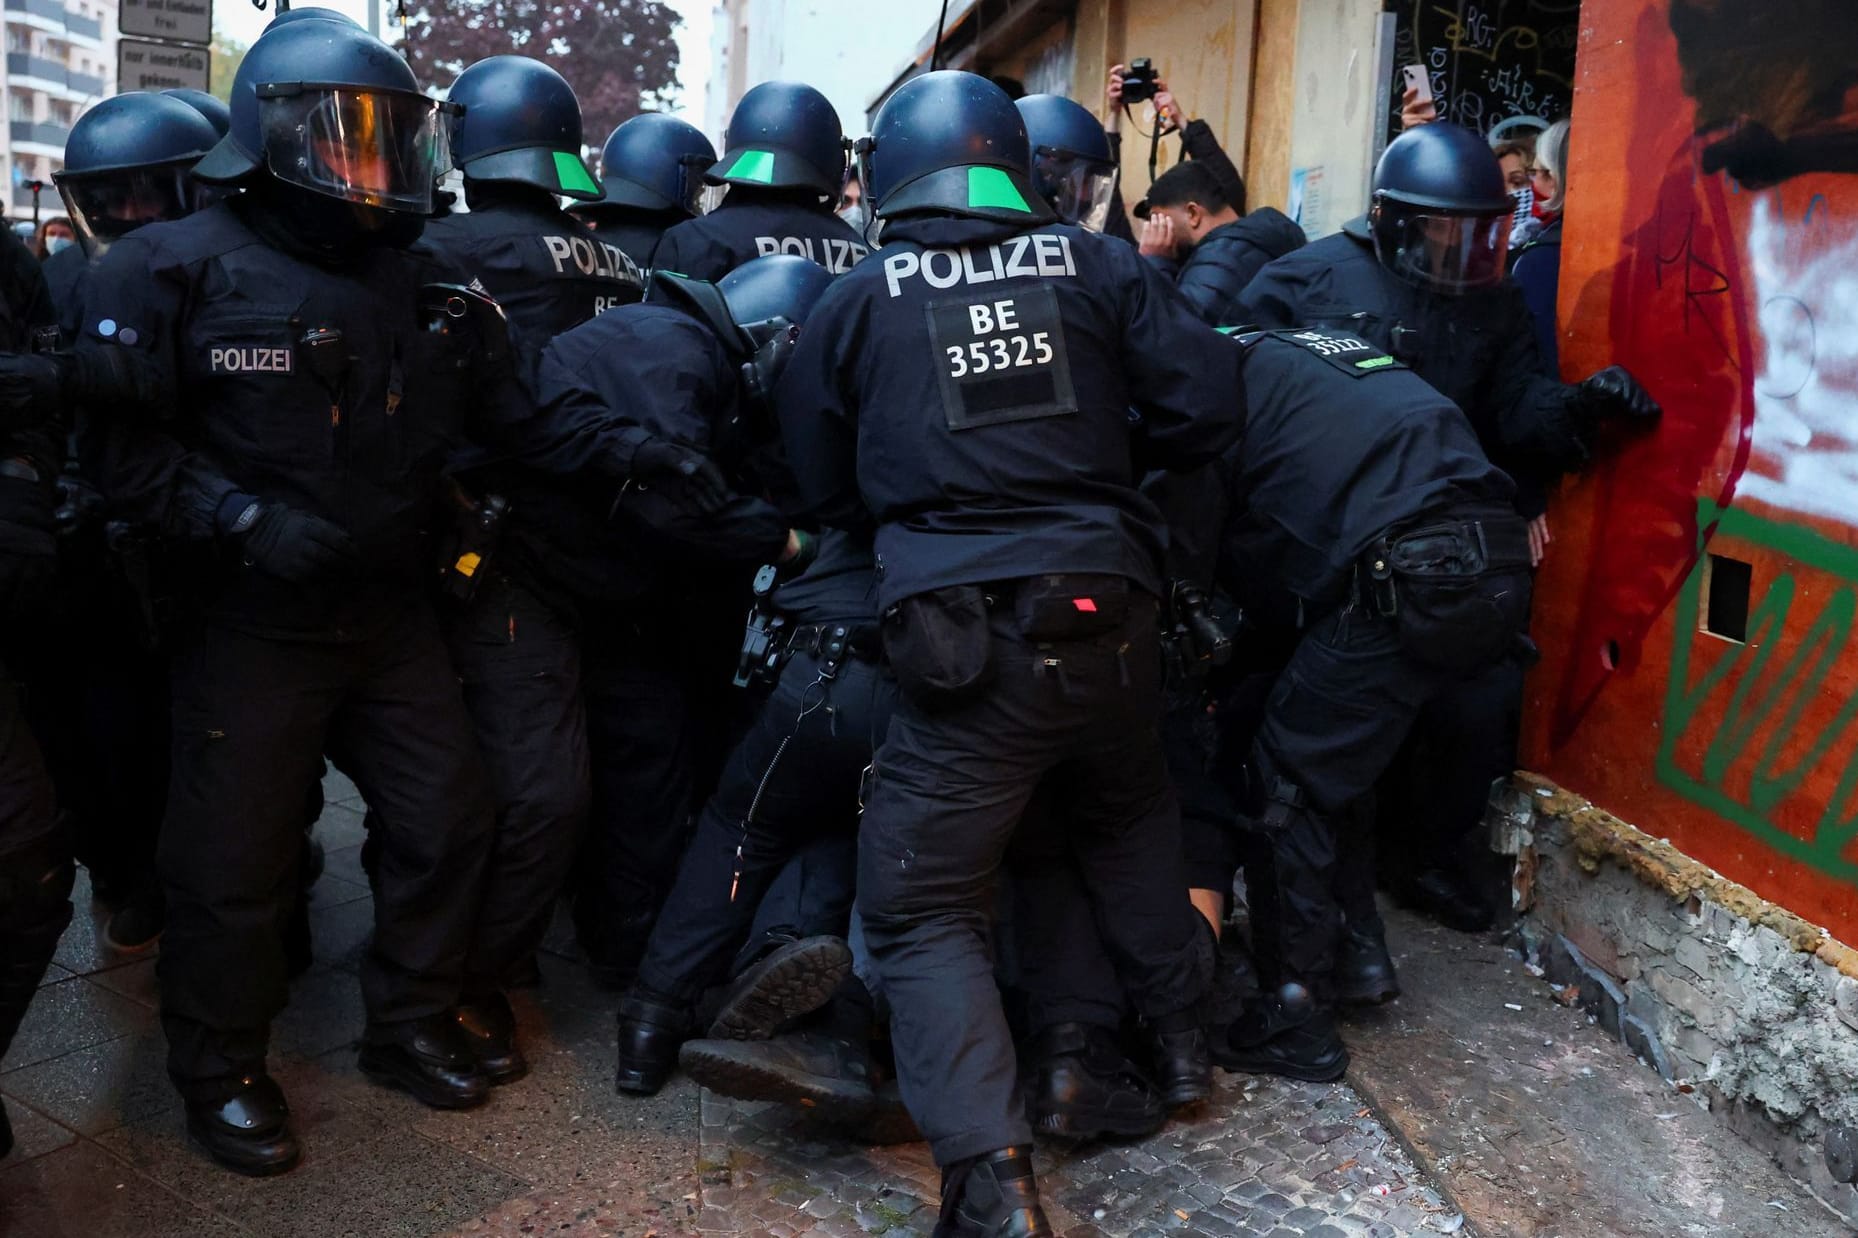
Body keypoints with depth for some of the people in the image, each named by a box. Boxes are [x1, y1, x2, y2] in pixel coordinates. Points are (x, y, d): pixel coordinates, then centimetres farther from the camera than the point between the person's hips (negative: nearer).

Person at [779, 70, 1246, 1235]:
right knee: (1132, 814, 32)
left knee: (924, 907, 7)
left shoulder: (856, 302, 4)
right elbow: (1209, 406, 2)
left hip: (964, 644, -3)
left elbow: (827, 492, 10)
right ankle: (1182, 1030, 42)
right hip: (1110, 618, 3)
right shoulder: (1099, 266, 6)